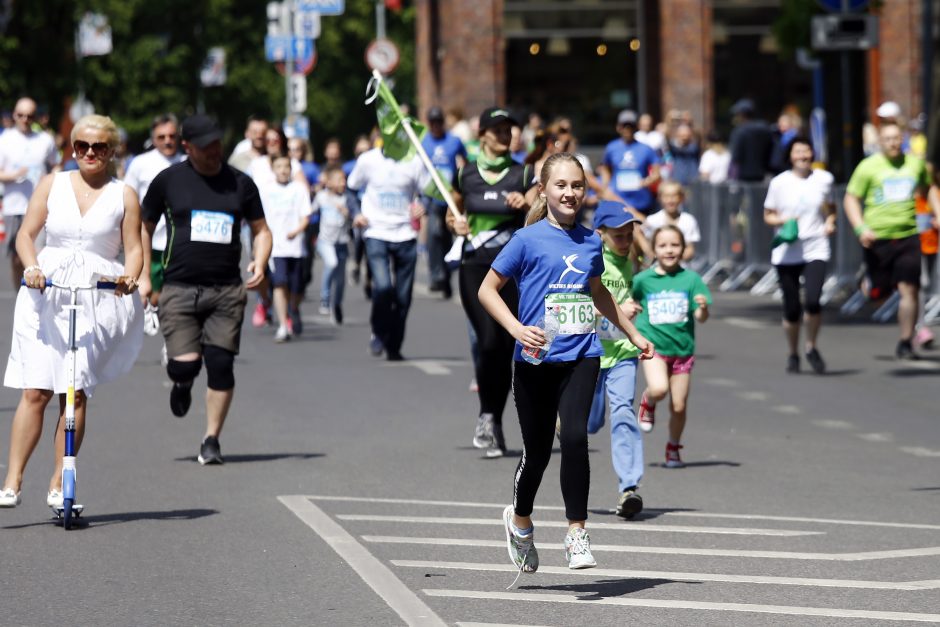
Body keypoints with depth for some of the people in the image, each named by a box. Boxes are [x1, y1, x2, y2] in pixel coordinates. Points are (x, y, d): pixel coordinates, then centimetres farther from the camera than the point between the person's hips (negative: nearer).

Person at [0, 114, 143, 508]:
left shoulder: (123, 195, 7)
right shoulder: (52, 185, 10)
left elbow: (133, 249, 5)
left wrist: (130, 276, -15)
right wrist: (32, 267, -13)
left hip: (98, 297, -1)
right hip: (45, 295, 1)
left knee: (75, 392, -5)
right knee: (35, 390, -7)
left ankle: (59, 484, 4)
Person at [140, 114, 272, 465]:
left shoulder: (240, 183, 8)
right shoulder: (169, 180, 4)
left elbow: (261, 229, 17)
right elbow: (143, 228, 14)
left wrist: (259, 262, -3)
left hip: (227, 291, 1)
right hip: (179, 288, -1)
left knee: (221, 364, -6)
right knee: (184, 365, -12)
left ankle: (212, 440, 7)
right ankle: (182, 384, 26)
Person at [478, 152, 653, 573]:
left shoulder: (590, 242, 10)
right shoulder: (528, 239, -4)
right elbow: (487, 290, -2)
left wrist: (634, 334, 33)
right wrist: (517, 329, -16)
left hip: (581, 356, 2)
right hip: (536, 360, -2)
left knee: (575, 437, -17)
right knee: (537, 451, 5)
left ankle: (577, 532, -10)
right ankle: (520, 520, 33)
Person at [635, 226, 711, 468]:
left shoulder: (690, 279, -2)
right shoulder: (643, 280, -2)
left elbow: (701, 318, -5)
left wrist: (703, 308, -25)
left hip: (682, 348, 1)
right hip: (653, 346, -1)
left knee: (679, 406, 4)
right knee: (659, 388, -28)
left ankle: (673, 448, 27)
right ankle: (647, 402, 8)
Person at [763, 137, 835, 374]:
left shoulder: (824, 179, 5)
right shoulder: (779, 183, 2)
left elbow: (831, 209, 20)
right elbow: (768, 215, 9)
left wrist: (830, 222, -1)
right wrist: (783, 221, -11)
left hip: (815, 250, 0)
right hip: (787, 253, 0)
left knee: (813, 301, -19)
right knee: (792, 309, 1)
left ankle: (811, 347, 5)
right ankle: (793, 354, 25)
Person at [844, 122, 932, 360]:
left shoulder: (915, 164, 8)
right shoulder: (868, 166, -1)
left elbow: (925, 190, 25)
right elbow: (851, 199, 0)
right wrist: (861, 229, -12)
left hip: (909, 236, 1)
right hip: (878, 237, -1)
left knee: (909, 291, -7)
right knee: (878, 293, 4)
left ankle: (905, 343, 2)